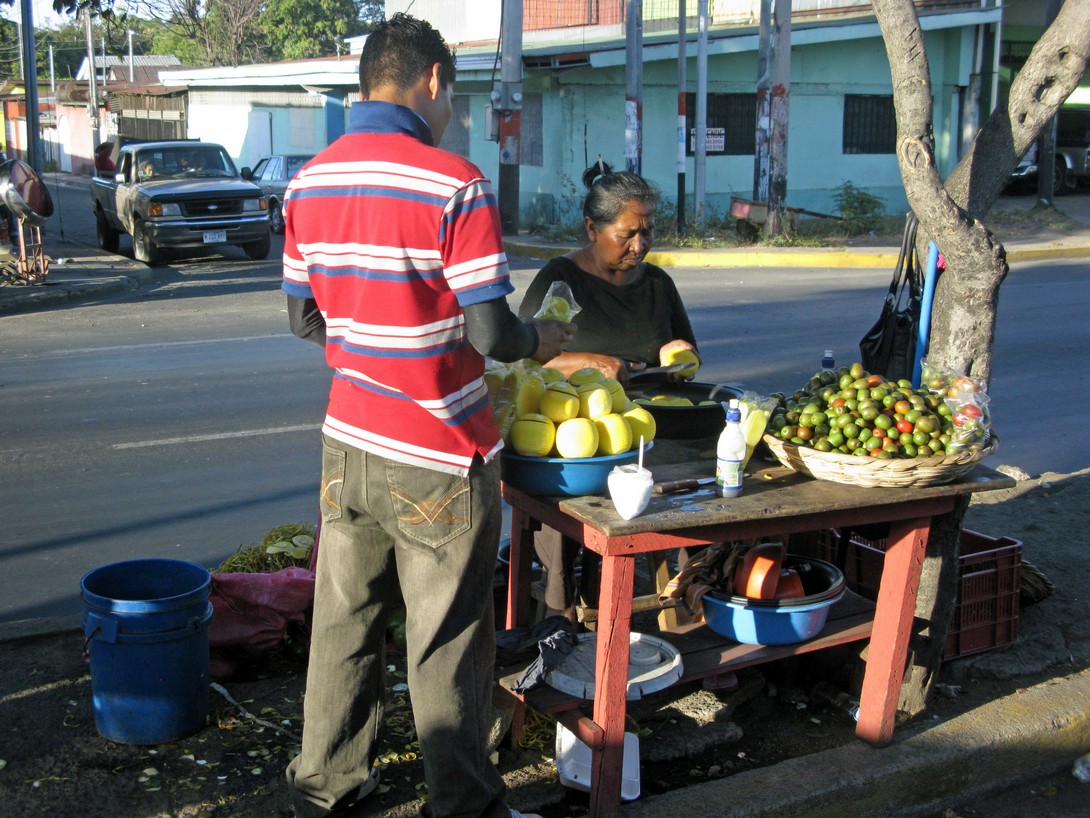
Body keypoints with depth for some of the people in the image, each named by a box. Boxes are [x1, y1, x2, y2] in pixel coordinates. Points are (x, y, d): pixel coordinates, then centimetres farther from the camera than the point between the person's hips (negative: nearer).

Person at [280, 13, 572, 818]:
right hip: (437, 458, -6)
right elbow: (490, 333, -17)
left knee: (344, 622, 18)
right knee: (447, 643, 7)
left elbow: (304, 317, 10)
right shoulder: (454, 185, -17)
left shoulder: (309, 183, 4)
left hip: (348, 443, 6)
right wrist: (540, 340, 3)